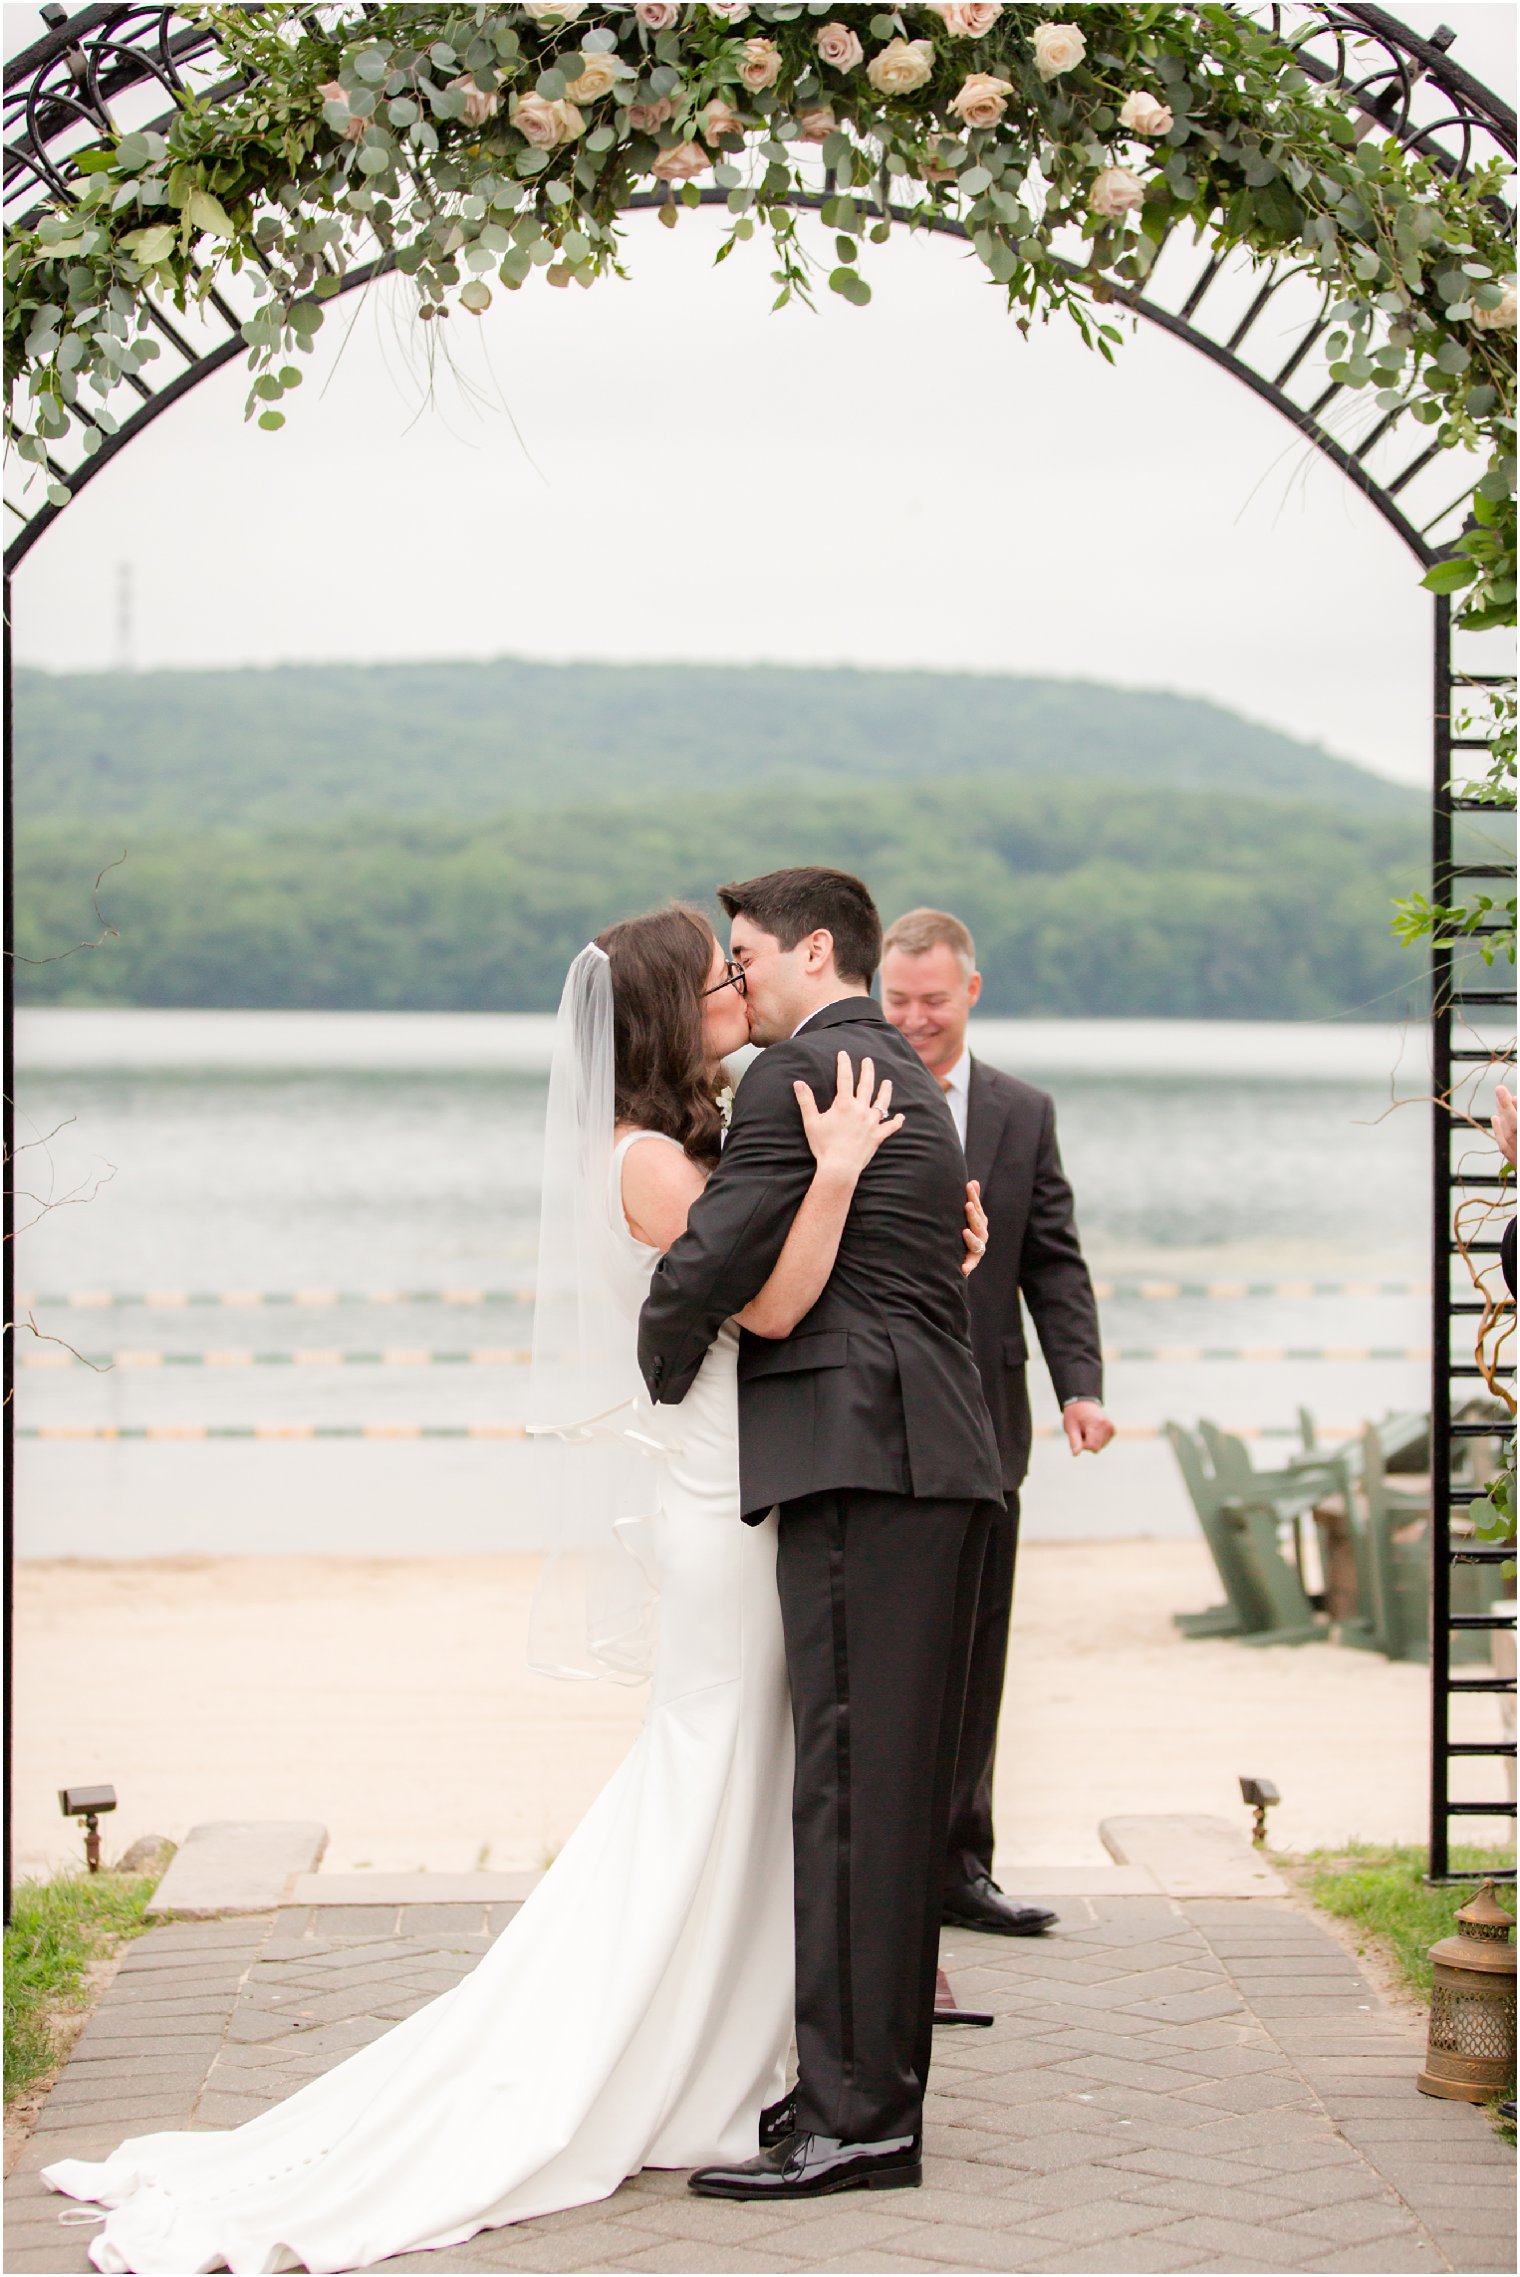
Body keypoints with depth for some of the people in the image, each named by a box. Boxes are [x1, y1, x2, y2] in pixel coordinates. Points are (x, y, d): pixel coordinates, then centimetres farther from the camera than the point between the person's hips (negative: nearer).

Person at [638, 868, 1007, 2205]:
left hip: (861, 1461, -10)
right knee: (899, 1786, 12)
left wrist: (661, 1391, 8)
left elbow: (709, 1264, -10)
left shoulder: (801, 1074, -6)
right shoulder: (909, 1081, 23)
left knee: (852, 1783, -9)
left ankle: (855, 2118, -8)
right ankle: (879, 2089, 18)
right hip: (941, 1460, 10)